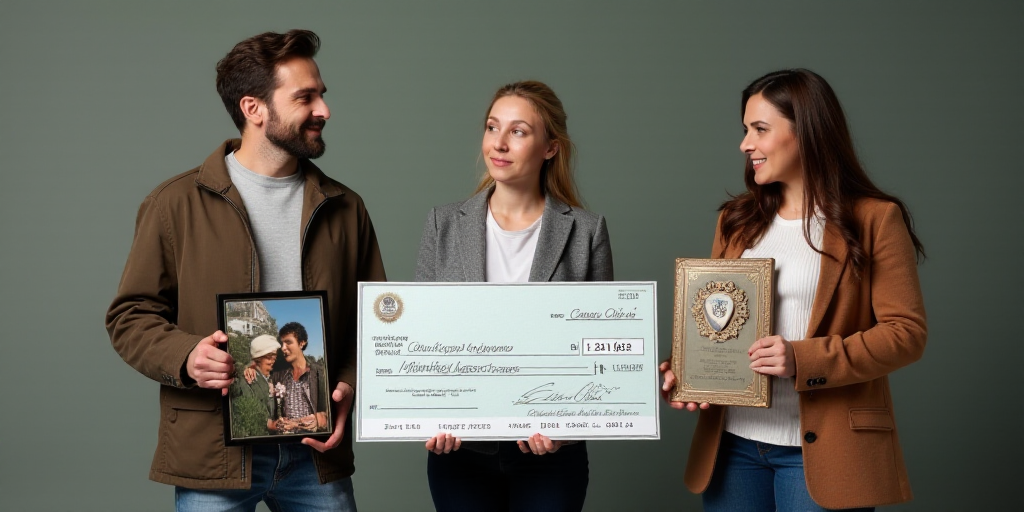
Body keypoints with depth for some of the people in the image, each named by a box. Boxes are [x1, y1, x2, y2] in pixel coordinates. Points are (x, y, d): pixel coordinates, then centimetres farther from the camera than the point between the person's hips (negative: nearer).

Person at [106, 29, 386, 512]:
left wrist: (350, 386, -5)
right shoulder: (176, 203, 0)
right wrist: (185, 356, -17)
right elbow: (130, 314, 2)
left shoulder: (344, 208, 10)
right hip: (212, 451, -2)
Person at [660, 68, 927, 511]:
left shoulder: (874, 219, -4)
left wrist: (805, 360, -20)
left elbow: (906, 331, -9)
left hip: (821, 450, -4)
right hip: (732, 442, 5)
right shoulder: (737, 220, 12)